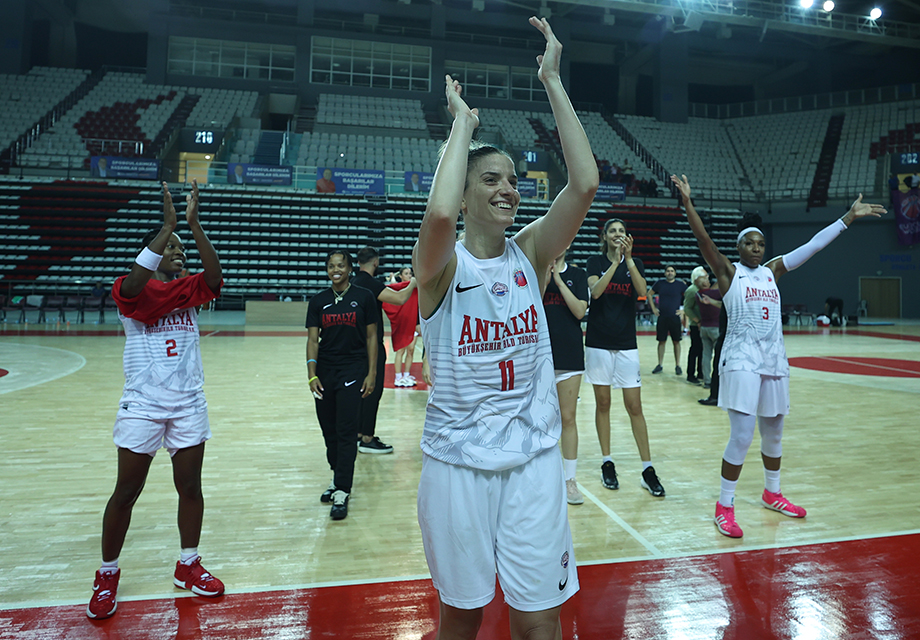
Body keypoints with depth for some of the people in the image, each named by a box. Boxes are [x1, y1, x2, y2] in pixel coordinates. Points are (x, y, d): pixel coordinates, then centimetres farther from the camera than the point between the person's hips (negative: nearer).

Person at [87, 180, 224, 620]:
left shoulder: (189, 292, 6)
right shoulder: (132, 294, -3)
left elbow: (213, 276, -15)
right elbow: (134, 282, -27)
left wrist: (193, 223, -22)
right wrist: (168, 223, -27)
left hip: (189, 405, 3)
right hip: (142, 405, -3)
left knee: (190, 487, 10)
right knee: (126, 492, 5)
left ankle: (188, 566, 28)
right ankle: (108, 575, 26)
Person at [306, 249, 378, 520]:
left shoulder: (363, 297, 0)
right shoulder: (318, 301, 7)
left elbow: (371, 337, 2)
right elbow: (312, 339, 4)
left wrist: (372, 373, -4)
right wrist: (312, 375, -6)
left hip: (353, 371, -3)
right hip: (325, 371, 4)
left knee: (346, 431, -7)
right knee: (329, 430, 11)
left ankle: (342, 493, -2)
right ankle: (337, 478, 29)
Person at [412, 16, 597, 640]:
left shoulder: (530, 253, 0)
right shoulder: (443, 265, -9)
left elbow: (585, 184, -15)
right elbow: (439, 215, -33)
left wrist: (553, 82, -13)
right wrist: (463, 123, -18)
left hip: (534, 457, 2)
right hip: (457, 462, -2)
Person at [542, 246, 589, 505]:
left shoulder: (577, 275, 7)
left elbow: (580, 311, -6)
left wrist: (559, 281, -10)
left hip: (570, 354, 0)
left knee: (568, 418, 4)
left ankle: (569, 479, 15)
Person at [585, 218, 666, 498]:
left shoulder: (635, 263, 6)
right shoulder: (595, 262, 2)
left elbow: (642, 291, -13)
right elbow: (595, 291, -17)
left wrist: (628, 258, -20)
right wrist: (615, 262, -22)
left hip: (626, 344, 1)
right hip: (598, 342, -1)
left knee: (634, 406, 0)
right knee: (603, 404, 7)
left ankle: (647, 470, 7)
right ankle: (607, 463, 19)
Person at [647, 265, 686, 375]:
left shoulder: (681, 284, 0)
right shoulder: (659, 283, 4)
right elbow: (650, 294, 17)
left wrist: (684, 309, -2)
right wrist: (653, 308, 9)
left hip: (675, 318, -1)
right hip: (662, 317, 1)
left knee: (676, 342, 3)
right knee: (661, 341, 5)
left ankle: (677, 366, 12)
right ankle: (660, 365, 13)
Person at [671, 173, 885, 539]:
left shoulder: (772, 271, 12)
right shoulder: (728, 272, -2)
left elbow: (813, 246, 11)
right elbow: (704, 240, -17)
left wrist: (848, 218, 7)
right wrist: (687, 202, -29)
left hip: (773, 359, 6)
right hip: (741, 359, -6)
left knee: (773, 431, 17)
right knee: (742, 435, -11)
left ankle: (772, 493, 37)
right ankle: (724, 507, 2)